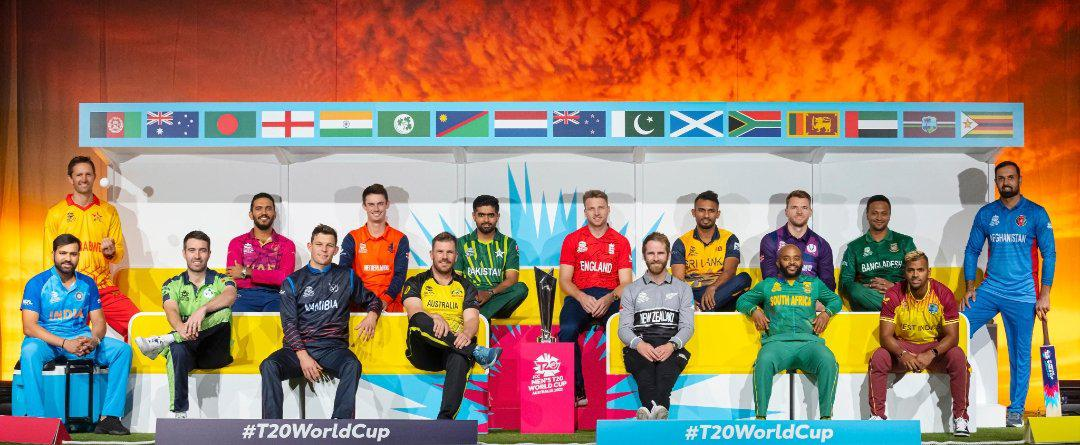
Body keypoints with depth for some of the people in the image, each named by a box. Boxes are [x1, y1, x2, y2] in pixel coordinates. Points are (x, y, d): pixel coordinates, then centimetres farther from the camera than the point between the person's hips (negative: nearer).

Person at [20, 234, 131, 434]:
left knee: (123, 350, -17)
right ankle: (36, 419, -34)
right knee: (30, 352, -38)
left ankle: (109, 417, -20)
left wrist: (93, 340, -18)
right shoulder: (37, 283, -3)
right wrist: (64, 343, -25)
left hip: (81, 338, 4)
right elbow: (29, 327, -12)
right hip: (47, 341, -3)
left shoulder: (88, 284, 9)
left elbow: (99, 322, 8)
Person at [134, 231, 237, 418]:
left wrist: (203, 309, -37)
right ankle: (179, 415, -41)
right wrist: (181, 327, -33)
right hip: (186, 349, 1)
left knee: (223, 313, -30)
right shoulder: (173, 285, 13)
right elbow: (171, 311, -8)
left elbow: (230, 296, -17)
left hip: (215, 353, -1)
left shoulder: (221, 281, 9)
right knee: (177, 350, -37)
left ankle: (162, 341, -30)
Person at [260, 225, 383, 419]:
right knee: (269, 366, -30)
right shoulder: (293, 281, 12)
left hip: (333, 349, 0)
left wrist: (372, 315, 2)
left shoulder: (347, 277, 16)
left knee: (352, 365, -34)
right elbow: (289, 323, 4)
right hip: (298, 348, 0)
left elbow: (372, 299, 29)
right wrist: (303, 356, -11)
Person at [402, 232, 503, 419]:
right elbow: (413, 311, -3)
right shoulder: (416, 283, 17)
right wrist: (434, 318, -27)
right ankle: (477, 353, -36)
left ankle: (445, 419, -54)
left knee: (460, 360, -38)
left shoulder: (466, 287, 21)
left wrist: (467, 334, -20)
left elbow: (472, 319, 6)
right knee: (419, 320, -34)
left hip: (455, 348, 0)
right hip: (423, 354, 0)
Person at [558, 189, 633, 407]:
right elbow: (564, 280, 7)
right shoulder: (572, 239, 14)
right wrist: (581, 297, -13)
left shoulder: (620, 242, 14)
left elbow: (625, 283, 7)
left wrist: (609, 298, -15)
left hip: (610, 297, 0)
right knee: (567, 330, -32)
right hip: (579, 296, 0)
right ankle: (577, 392, -26)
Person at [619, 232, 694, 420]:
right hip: (640, 347, 0)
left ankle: (649, 411, -62)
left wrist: (671, 345, -12)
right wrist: (639, 344, -13)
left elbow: (687, 326, 11)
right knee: (646, 369, -38)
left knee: (666, 368, -38)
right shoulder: (631, 290, 23)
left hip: (671, 347, 0)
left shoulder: (682, 288, 23)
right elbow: (624, 328, 11)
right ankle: (658, 412, -63)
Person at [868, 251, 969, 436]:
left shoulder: (943, 294, -12)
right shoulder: (894, 295, -12)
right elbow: (886, 335, -13)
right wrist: (903, 355, -33)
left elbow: (952, 336, -13)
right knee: (878, 358, -27)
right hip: (902, 347, 0)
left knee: (958, 357, -30)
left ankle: (960, 417, -18)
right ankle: (877, 415, -17)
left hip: (936, 346, 0)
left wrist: (931, 354, -31)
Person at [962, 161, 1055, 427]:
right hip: (989, 290, 3)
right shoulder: (986, 214, 7)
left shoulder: (1036, 213, -2)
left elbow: (1049, 254, -2)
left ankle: (1016, 410, 15)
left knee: (1020, 355, 4)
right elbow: (972, 251, 12)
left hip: (1022, 296, -2)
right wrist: (970, 287, 4)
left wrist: (1044, 295, -7)